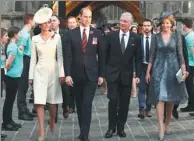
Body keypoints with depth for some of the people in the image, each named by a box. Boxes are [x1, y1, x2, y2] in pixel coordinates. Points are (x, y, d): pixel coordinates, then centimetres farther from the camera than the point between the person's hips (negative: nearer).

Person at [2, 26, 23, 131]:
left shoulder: (12, 45, 11)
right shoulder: (13, 47, -18)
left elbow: (9, 63, 19)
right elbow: (8, 64, -21)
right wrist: (8, 70, -5)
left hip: (14, 76, 9)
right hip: (13, 77, -9)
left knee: (10, 99, 15)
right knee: (9, 100, -2)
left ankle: (9, 121, 24)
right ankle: (5, 124, 5)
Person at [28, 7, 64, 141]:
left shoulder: (56, 37, 1)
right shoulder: (35, 39, 4)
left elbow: (60, 56, 0)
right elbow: (33, 59, 7)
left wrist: (61, 74, -6)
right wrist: (31, 76, 4)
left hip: (53, 71, 0)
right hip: (40, 72, 0)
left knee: (52, 101, 8)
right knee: (39, 102, -8)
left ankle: (52, 122, 36)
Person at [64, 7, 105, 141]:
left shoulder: (97, 33, 1)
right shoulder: (71, 33, 1)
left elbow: (102, 55, 4)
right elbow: (68, 55, -1)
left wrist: (101, 74, 0)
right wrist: (67, 74, -8)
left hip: (91, 75, -2)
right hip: (76, 75, 2)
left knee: (87, 104, -9)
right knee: (79, 104, 11)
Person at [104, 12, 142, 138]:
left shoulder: (136, 38, 1)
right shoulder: (111, 36, -1)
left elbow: (138, 58, 2)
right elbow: (106, 55, 3)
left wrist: (138, 74, -5)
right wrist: (103, 72, -1)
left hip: (127, 75, 1)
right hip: (113, 74, -1)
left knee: (124, 103, 7)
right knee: (113, 101, -5)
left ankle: (121, 127, 18)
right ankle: (112, 127, 7)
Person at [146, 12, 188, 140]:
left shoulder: (177, 36, 2)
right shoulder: (156, 37, 3)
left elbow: (180, 55, 2)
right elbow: (152, 55, 5)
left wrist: (184, 70, -6)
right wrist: (148, 72, 2)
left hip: (172, 69, 1)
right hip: (159, 69, -1)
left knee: (171, 99, 8)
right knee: (160, 98, -9)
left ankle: (167, 124, 24)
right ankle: (161, 129, -12)